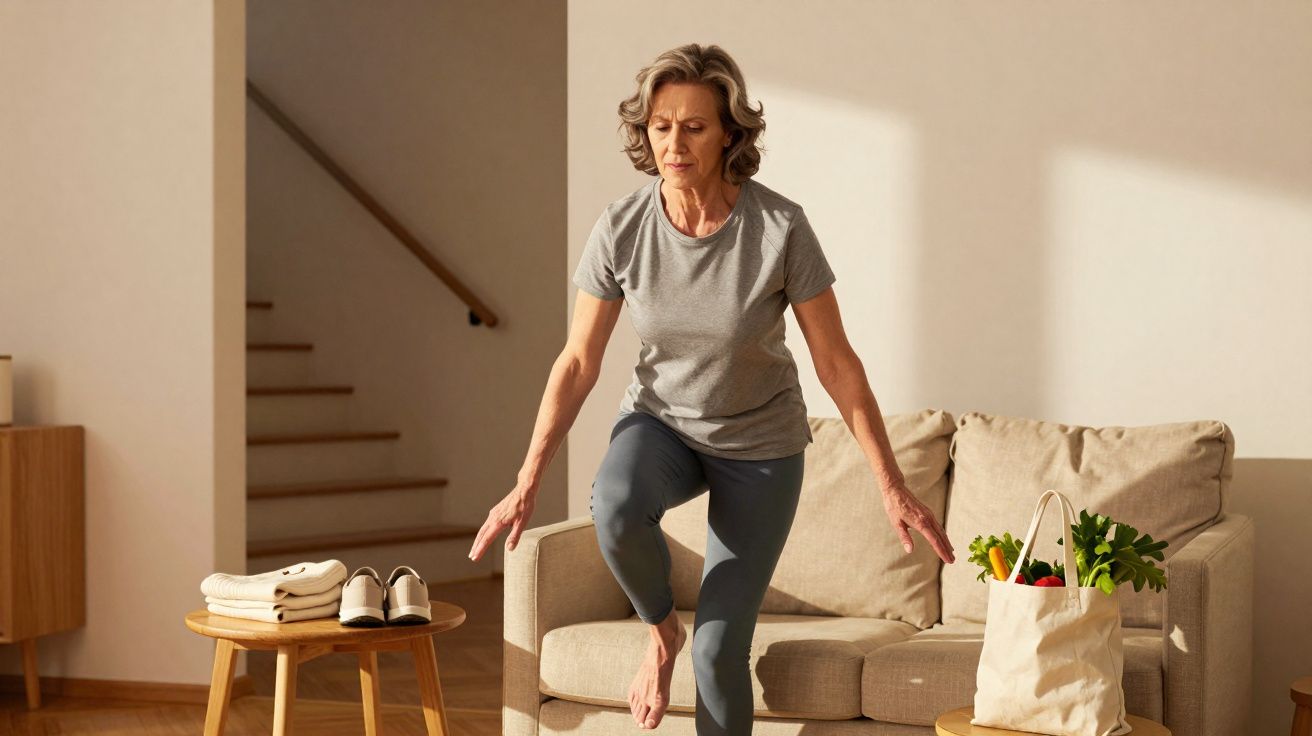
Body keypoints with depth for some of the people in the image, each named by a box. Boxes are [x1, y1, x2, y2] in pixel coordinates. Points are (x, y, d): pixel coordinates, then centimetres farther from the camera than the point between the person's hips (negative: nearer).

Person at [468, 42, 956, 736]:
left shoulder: (780, 228, -23)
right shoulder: (622, 226, -16)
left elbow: (837, 363, -15)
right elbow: (578, 361, -8)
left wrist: (892, 488, -14)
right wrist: (527, 483, -12)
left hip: (760, 445, -1)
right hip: (661, 421, 1)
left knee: (719, 651, -5)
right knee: (615, 508, -35)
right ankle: (661, 631, -3)